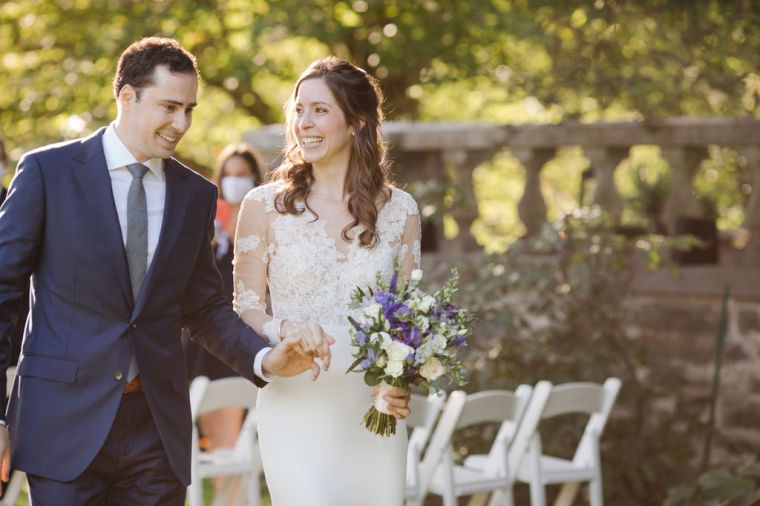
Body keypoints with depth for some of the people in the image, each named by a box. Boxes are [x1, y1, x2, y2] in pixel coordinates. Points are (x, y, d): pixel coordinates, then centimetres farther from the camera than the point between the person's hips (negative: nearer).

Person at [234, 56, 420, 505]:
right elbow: (245, 308, 3)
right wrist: (285, 328, -19)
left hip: (374, 412, 2)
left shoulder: (399, 209, 6)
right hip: (297, 411, -2)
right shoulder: (266, 205, 2)